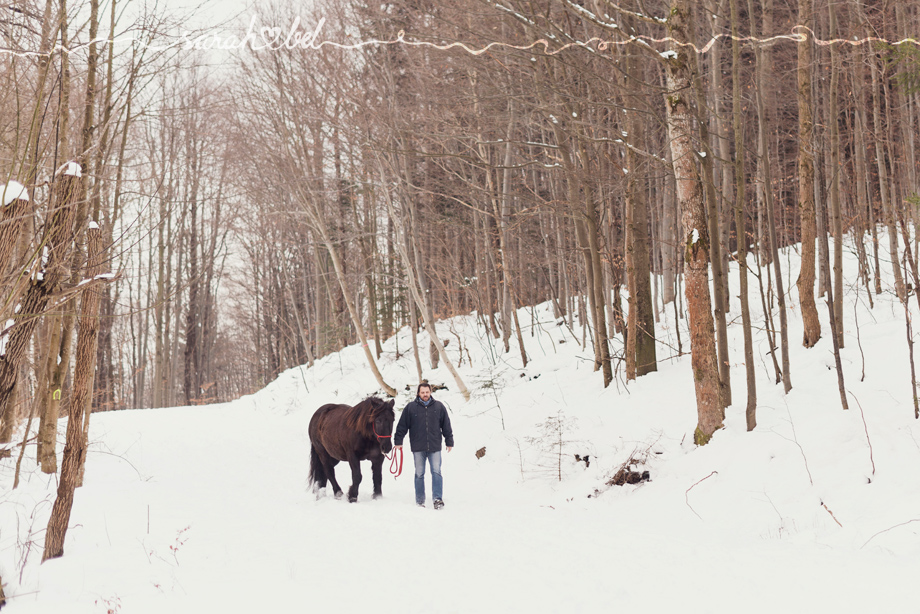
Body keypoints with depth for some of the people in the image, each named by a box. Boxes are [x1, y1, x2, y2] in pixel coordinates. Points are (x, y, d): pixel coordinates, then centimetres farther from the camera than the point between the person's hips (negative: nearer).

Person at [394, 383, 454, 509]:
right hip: (418, 447, 0)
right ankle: (420, 501, 13)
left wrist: (449, 442, 10)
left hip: (435, 447, 0)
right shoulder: (410, 407, 2)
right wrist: (398, 441, 3)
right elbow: (402, 426, 6)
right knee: (419, 474, 6)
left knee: (436, 472, -8)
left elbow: (446, 426, 11)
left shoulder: (439, 406, 6)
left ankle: (438, 498, -8)